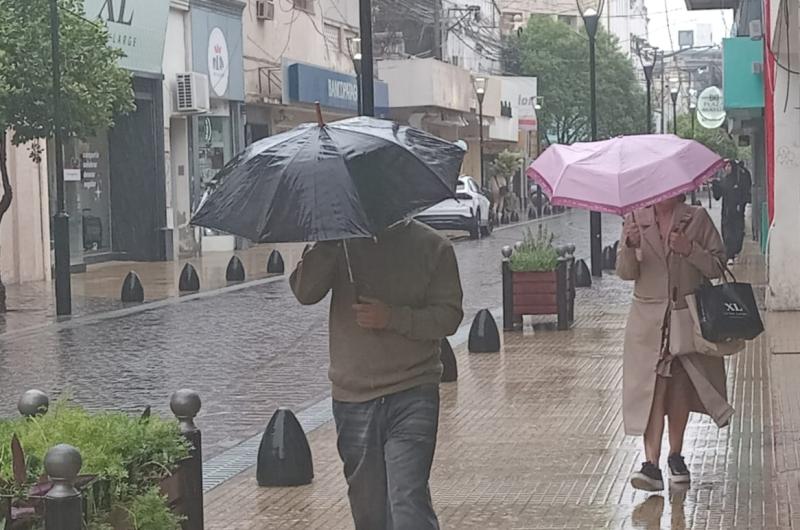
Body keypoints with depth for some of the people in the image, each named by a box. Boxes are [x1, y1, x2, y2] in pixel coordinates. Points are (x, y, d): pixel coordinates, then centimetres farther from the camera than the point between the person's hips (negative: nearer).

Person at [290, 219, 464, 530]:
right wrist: (327, 246, -20)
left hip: (411, 396, -3)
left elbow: (449, 315, -4)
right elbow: (305, 292, -8)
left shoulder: (433, 247, 1)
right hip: (352, 399, 3)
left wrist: (393, 318, -19)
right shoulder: (342, 243, 5)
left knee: (408, 504, -16)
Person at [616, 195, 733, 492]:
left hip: (688, 315, 0)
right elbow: (625, 273, 1)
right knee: (652, 386, -10)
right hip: (649, 319, 0)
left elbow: (717, 265, -1)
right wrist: (629, 247, -19)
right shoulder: (635, 221, 5)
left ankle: (676, 456, 22)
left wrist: (689, 249, -17)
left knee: (680, 386, 6)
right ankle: (651, 464, -16)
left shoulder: (697, 219, 2)